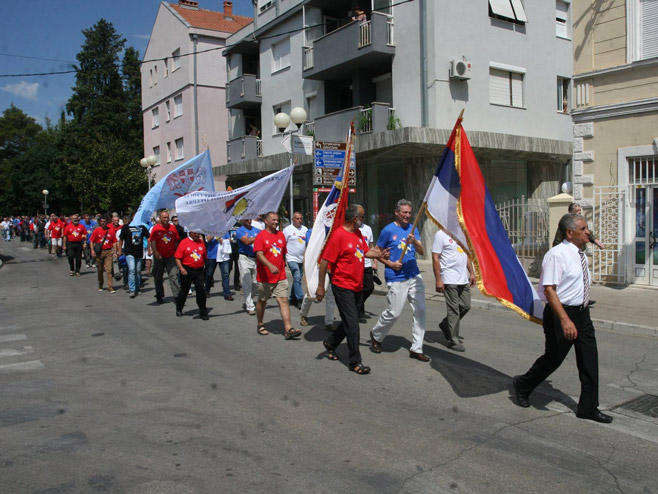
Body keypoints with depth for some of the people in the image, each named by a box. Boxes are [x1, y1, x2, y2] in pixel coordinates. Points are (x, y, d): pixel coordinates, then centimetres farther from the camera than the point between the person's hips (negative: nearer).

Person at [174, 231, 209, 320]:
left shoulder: (201, 242, 7)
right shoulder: (184, 242, -4)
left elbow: (204, 257, 13)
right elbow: (178, 257, -7)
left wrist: (204, 267, 11)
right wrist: (181, 268, -19)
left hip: (199, 270, 2)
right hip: (187, 271, -2)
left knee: (201, 291, -2)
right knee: (184, 290, 11)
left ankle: (203, 312, 7)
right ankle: (179, 309, 31)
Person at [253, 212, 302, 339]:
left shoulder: (281, 235, 8)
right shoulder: (260, 236, -7)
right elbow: (259, 254, -19)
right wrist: (270, 266, -34)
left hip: (280, 277, 3)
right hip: (265, 277, -3)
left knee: (284, 300, -7)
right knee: (262, 301, 12)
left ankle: (288, 329, -12)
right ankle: (260, 325, 32)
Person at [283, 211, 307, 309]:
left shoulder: (305, 229, 11)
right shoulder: (287, 229, -3)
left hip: (302, 259, 5)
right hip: (292, 259, -5)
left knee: (297, 279, 11)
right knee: (297, 278, -14)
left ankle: (292, 299, 22)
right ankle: (300, 299, -13)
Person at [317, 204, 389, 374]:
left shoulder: (358, 233, 9)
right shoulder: (338, 235, -17)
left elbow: (365, 251, 22)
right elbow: (325, 261, -17)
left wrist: (379, 255, 2)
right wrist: (320, 286, -16)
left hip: (356, 286, 9)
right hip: (342, 286, -9)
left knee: (350, 321, 18)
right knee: (352, 324, -5)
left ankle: (330, 343, 39)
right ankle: (355, 362, 4)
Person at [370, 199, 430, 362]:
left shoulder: (413, 229, 10)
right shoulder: (388, 230, -4)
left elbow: (422, 252, 3)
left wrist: (414, 241, -17)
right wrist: (390, 264, -12)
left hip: (414, 276, 5)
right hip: (396, 278, -5)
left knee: (420, 310, 1)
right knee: (394, 312, -2)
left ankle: (416, 349, 10)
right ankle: (376, 335, 26)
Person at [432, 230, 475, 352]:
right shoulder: (440, 235, -8)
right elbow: (435, 258, -11)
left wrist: (471, 273, 15)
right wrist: (438, 280, -16)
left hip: (463, 279, 7)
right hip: (449, 280, -7)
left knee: (465, 306, 10)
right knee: (453, 309, -3)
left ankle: (446, 325, 30)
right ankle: (453, 340, 8)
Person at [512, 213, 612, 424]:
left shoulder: (580, 254, 9)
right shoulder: (557, 255, -19)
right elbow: (549, 289, -25)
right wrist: (565, 320, -30)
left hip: (582, 312, 8)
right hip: (561, 313, -8)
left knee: (589, 359, 8)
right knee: (553, 358, 5)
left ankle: (588, 408, 20)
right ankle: (522, 385, 30)